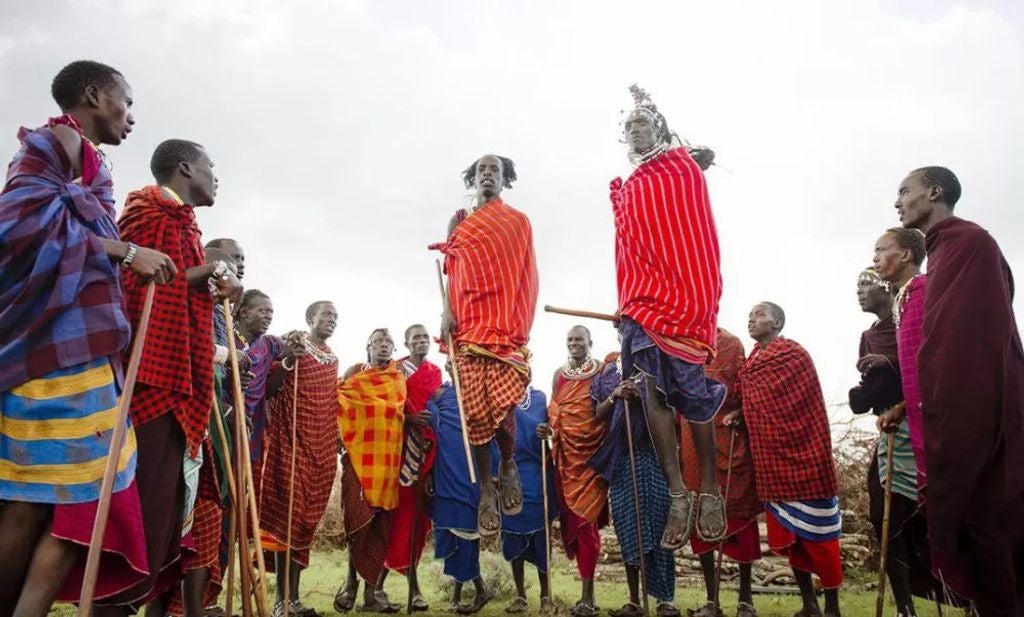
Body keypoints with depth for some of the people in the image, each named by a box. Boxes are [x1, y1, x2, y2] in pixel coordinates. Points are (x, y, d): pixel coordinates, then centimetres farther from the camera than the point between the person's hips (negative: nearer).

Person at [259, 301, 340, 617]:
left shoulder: (332, 358, 17)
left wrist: (338, 437, 20)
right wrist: (286, 360, -27)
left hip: (323, 446, 7)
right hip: (293, 442, -6)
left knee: (307, 518, 7)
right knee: (288, 515, -7)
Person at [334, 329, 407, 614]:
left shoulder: (399, 378, 16)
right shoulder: (355, 372, 8)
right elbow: (339, 402, 1)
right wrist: (341, 440, -9)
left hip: (388, 458, 3)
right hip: (359, 453, -3)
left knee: (381, 523, 2)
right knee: (359, 517, -13)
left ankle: (371, 594, 8)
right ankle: (351, 580, 7)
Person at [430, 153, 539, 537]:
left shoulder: (518, 222, 14)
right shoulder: (460, 220, 17)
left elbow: (525, 275, 9)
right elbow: (451, 270, 8)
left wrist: (521, 323, -1)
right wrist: (447, 312, -7)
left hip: (507, 321, -1)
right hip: (468, 320, 2)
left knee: (501, 399, -14)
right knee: (475, 404, -3)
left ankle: (508, 465, 15)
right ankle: (486, 488, 8)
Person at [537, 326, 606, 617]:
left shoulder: (602, 371, 0)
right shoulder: (559, 375, 14)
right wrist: (548, 429, -1)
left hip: (591, 454, -5)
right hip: (565, 454, 5)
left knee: (585, 518, -8)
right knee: (571, 518, 7)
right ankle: (587, 593, 18)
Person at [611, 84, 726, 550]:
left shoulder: (685, 172, 6)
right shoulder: (628, 191, 22)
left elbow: (700, 242, -2)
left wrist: (700, 303, -12)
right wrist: (627, 306, 12)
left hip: (682, 298, -4)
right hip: (641, 305, 5)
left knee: (691, 393, -5)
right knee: (652, 392, -4)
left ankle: (709, 490, 6)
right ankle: (679, 494, -2)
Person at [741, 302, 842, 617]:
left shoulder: (796, 355, -6)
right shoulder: (749, 365, 12)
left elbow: (812, 410, -9)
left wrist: (819, 457, -12)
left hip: (802, 455, -6)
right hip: (771, 460, 7)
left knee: (817, 533, 1)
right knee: (787, 534, 10)